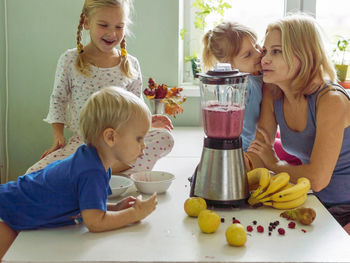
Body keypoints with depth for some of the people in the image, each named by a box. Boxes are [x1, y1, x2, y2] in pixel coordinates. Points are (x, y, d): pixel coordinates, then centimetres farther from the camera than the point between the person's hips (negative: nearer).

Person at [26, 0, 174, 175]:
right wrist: (58, 136, -2)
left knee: (164, 138, -28)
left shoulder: (130, 65, 4)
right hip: (81, 142, -1)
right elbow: (58, 99, 9)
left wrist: (147, 121, -9)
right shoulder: (70, 61, -1)